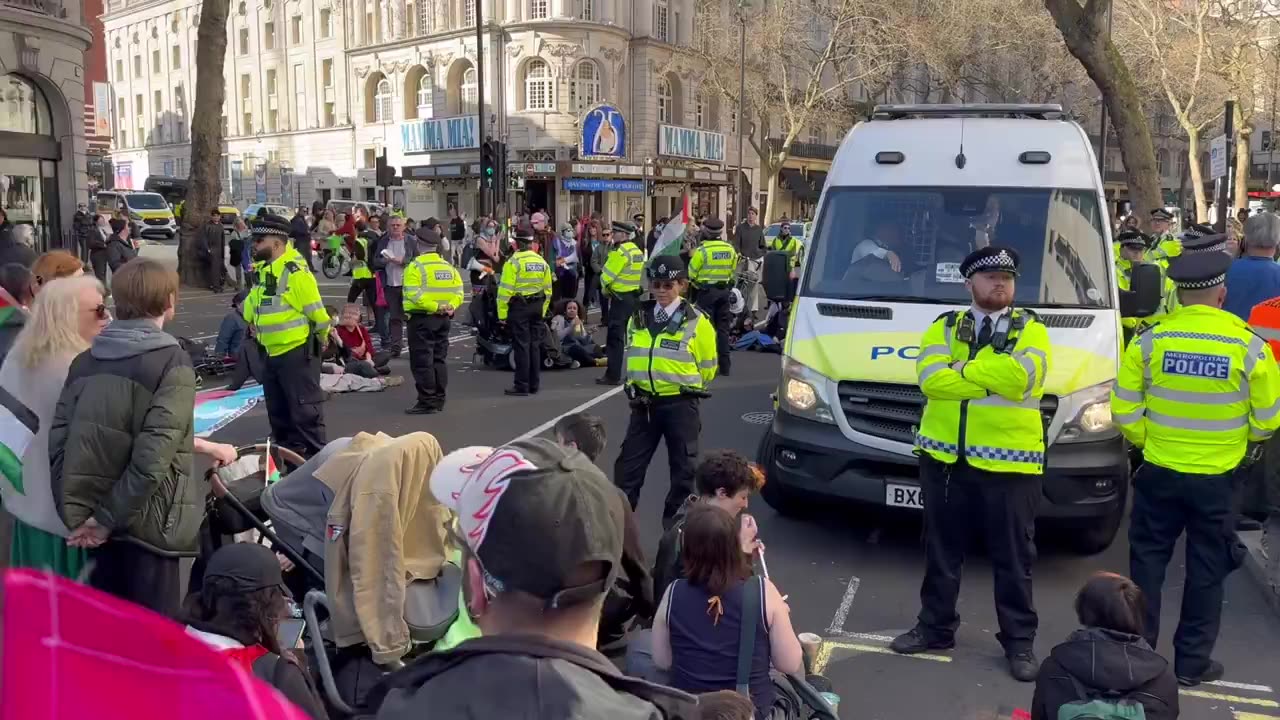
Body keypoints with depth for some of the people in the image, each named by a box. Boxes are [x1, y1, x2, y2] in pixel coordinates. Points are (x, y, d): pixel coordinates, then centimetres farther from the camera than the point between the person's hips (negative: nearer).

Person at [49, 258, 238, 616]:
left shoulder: (85, 361, 5)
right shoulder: (172, 362, -14)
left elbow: (59, 440, 2)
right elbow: (153, 456, -22)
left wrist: (75, 508, 7)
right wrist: (108, 519, -14)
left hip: (89, 515, 6)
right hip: (144, 517, -6)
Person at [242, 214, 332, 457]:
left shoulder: (295, 272, -20)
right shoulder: (263, 271, 10)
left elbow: (316, 312, -19)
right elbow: (251, 303, 28)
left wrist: (320, 338, -5)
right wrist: (253, 321, 23)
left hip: (297, 353, -10)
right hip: (272, 353, 10)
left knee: (305, 410, -5)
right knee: (278, 411, 18)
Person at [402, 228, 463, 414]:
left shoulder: (416, 266, -10)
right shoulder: (449, 266, 11)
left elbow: (414, 294, -22)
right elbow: (458, 292, 4)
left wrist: (434, 307, -21)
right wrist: (450, 307, -7)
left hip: (422, 319, -7)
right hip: (443, 319, 7)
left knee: (422, 362, -2)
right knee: (439, 360, 14)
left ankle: (427, 402, -3)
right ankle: (438, 400, 19)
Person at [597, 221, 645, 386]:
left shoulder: (620, 252, -16)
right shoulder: (637, 251, 12)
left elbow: (607, 275, -15)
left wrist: (605, 289, 6)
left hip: (621, 297, -9)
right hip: (635, 296, 9)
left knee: (615, 337, -5)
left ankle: (613, 375, -5)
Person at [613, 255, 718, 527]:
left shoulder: (696, 322, -9)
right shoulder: (639, 318, 5)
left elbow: (708, 367, 0)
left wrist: (685, 387, 8)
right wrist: (637, 385, 10)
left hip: (680, 405, -4)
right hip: (644, 403, 4)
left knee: (682, 467, 6)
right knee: (628, 465, 6)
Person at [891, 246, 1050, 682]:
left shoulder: (1031, 330, 2)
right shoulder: (944, 328, 7)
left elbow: (1020, 379, -19)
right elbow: (932, 380, -12)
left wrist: (962, 367, -12)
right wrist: (994, 376, -15)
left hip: (1009, 461, -2)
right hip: (945, 457, 2)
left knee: (1013, 558, 7)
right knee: (941, 551, 14)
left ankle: (1019, 641, 21)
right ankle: (936, 627, 29)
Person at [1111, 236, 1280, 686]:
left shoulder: (1150, 340, -10)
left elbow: (1124, 409, -5)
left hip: (1159, 471, 0)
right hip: (1217, 478, 0)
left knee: (1148, 560, 13)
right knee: (1207, 569, 13)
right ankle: (1193, 662, 22)